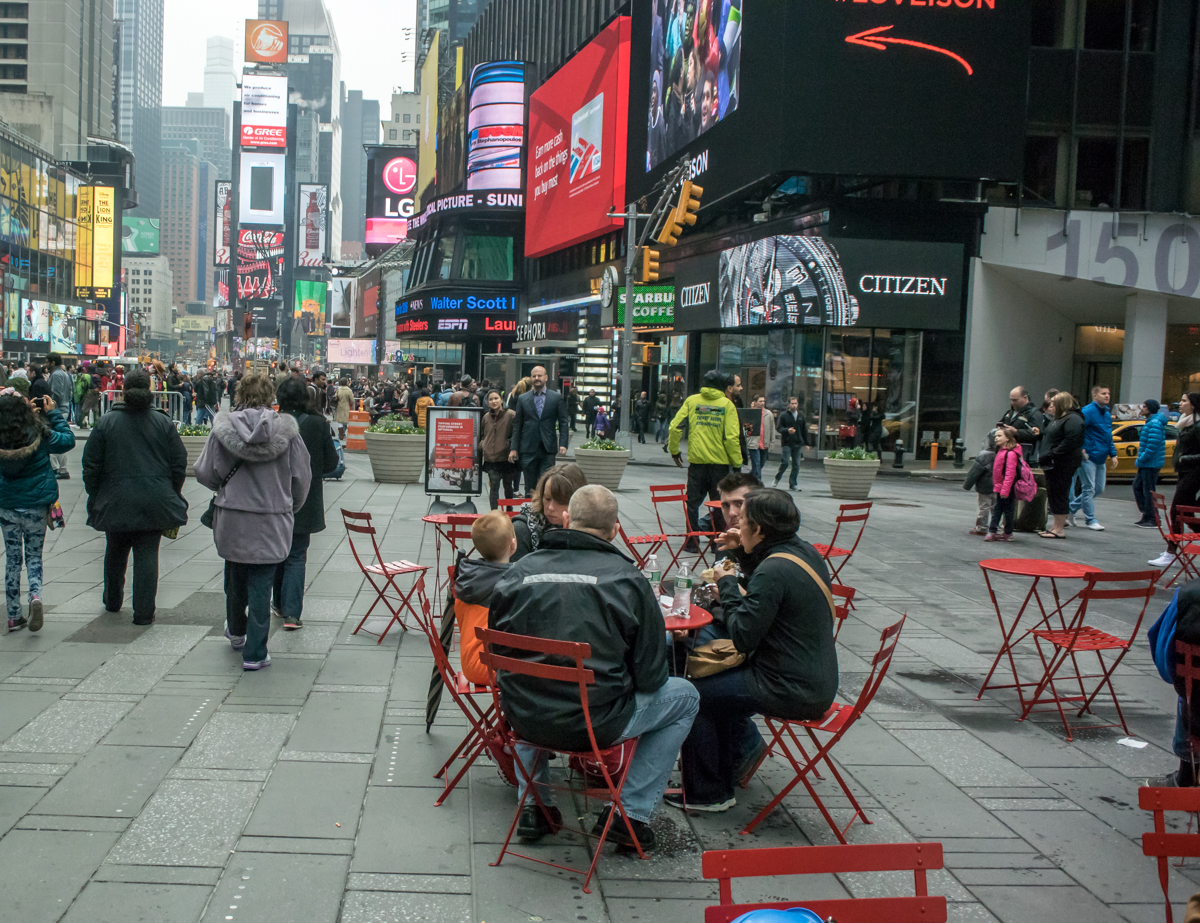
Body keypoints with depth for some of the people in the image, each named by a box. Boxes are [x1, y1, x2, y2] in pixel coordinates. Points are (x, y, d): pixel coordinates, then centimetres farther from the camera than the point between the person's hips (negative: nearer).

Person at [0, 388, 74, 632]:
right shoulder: (39, 434, -15)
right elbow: (68, 440, 0)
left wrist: (30, 411, 7)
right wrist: (53, 413, 5)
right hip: (36, 506, -1)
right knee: (34, 557, 13)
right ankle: (35, 595, -15)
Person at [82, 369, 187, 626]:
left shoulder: (106, 422, -3)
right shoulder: (164, 422, -1)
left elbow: (91, 466, -1)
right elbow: (179, 463, 2)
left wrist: (94, 498, 11)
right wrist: (172, 496, 13)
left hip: (116, 502, 1)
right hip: (154, 503, 0)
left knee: (116, 552, 19)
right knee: (147, 555, 1)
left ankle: (113, 601, 37)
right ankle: (144, 612, -1)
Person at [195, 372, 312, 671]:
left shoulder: (224, 428, -8)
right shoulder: (286, 429, -9)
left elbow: (205, 473, -4)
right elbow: (302, 477, -2)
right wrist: (289, 507, 16)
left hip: (231, 517, 2)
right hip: (271, 521, -2)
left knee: (235, 576, 23)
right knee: (261, 584, 5)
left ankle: (236, 632, 45)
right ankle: (254, 653, 6)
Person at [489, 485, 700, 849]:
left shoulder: (519, 572, -1)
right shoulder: (627, 578, -8)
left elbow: (497, 653, 10)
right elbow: (650, 676, -5)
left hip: (524, 720, 4)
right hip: (597, 726, -4)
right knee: (684, 696, 19)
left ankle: (534, 806, 33)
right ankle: (631, 815, 17)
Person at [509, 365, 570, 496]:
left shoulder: (557, 398, 6)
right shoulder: (522, 399, 10)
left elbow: (563, 423, 5)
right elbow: (517, 425, 10)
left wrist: (563, 444, -8)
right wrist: (514, 448, 3)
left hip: (548, 450, -1)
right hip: (528, 449, 1)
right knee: (530, 486, 2)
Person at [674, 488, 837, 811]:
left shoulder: (773, 572, -24)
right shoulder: (806, 552, 5)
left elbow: (743, 637, -21)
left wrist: (727, 585, -9)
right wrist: (745, 554, 12)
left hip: (792, 692, -10)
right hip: (818, 683, 10)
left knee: (693, 694, 1)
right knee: (722, 682, 27)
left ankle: (706, 794, 11)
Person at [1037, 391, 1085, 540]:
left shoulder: (1072, 419, -13)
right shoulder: (1059, 419, 20)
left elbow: (1070, 442, -22)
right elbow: (1049, 438, 25)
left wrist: (1051, 455, -22)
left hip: (1063, 464, -10)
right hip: (1053, 464, 10)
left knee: (1059, 495, -6)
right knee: (1053, 494, 13)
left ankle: (1059, 529, -2)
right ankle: (1056, 526, 21)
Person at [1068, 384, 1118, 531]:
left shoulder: (1107, 413, 15)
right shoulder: (1088, 411, -12)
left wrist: (1113, 454, 17)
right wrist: (1081, 450, -23)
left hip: (1100, 458, 9)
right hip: (1088, 457, -9)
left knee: (1099, 489, 12)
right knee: (1089, 489, -4)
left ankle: (1071, 508, 24)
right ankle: (1091, 520, 3)